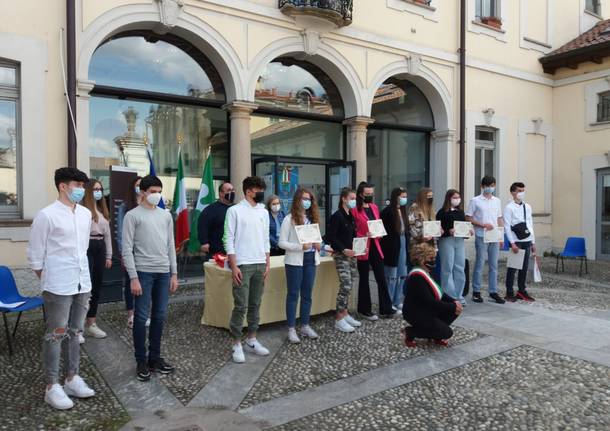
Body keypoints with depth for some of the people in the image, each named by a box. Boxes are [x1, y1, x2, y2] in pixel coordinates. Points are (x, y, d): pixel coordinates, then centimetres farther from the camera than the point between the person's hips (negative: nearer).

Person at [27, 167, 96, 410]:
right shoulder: (47, 215, -11)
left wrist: (81, 275, 17)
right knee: (55, 335, 3)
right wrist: (48, 281, 1)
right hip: (58, 287, -6)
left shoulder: (86, 214, 8)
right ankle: (52, 387, 16)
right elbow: (35, 255, -6)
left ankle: (72, 378, 27)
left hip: (82, 284, 6)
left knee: (74, 333, 15)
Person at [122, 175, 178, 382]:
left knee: (160, 317, 9)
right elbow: (127, 250, -7)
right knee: (141, 318, 1)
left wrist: (174, 273, 8)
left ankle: (155, 358, 22)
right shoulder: (132, 216, -3)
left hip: (163, 272, 5)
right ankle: (141, 361, 15)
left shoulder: (166, 215, 11)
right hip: (143, 272, -4)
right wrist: (133, 277, -13)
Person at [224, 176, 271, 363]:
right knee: (240, 306, -2)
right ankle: (236, 344, 10)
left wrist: (267, 264, 8)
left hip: (260, 265, 6)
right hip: (242, 265, -5)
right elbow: (229, 239, -8)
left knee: (255, 304, 11)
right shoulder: (235, 210, -5)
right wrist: (234, 266, -13)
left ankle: (251, 340, 23)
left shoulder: (264, 212, 12)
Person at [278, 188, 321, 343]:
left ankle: (305, 325, 24)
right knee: (293, 294, 3)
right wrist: (300, 246, -21)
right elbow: (281, 243, -10)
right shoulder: (289, 219, -7)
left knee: (307, 294, 12)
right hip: (295, 261, -5)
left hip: (310, 260, 6)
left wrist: (318, 245, -3)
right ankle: (291, 329, 12)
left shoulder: (312, 218, 10)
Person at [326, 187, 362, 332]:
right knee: (345, 286, -9)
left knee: (350, 285, 11)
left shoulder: (351, 216, 13)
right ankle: (339, 319, 1)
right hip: (341, 255, -8)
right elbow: (330, 237, -16)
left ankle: (345, 313, 24)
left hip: (351, 254, 8)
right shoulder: (337, 215, -12)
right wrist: (344, 250, -21)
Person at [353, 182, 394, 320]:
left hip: (375, 247, 6)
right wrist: (364, 236, -22)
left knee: (381, 278, 6)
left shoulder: (375, 208, 11)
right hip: (363, 249, -5)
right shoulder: (355, 210, -10)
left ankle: (385, 309, 17)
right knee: (364, 280, 7)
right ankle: (365, 310, 20)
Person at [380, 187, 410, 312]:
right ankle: (389, 303, 10)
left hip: (403, 245, 8)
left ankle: (397, 301, 23)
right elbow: (383, 231, -13)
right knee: (392, 276, 0)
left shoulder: (402, 210, 11)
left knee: (402, 275, 12)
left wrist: (407, 244, 11)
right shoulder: (387, 211, -12)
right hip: (392, 246, -8)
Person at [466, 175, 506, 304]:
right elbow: (468, 218, -3)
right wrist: (483, 225, -14)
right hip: (481, 237, -4)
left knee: (494, 265, 7)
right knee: (480, 264, -1)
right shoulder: (475, 201, -2)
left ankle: (493, 291, 15)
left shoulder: (497, 201, 13)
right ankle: (476, 292, 8)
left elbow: (499, 219, 15)